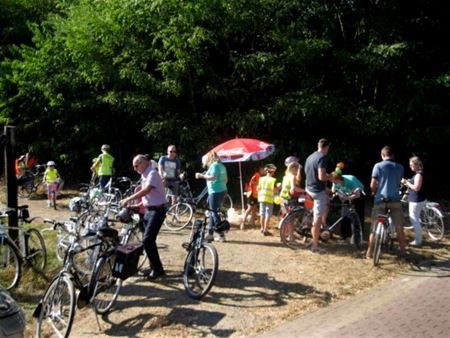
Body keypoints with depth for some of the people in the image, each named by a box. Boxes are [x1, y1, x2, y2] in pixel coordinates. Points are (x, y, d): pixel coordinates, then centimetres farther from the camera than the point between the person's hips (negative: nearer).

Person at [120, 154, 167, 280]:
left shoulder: (152, 173, -15)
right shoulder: (144, 175, 14)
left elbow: (146, 190, -30)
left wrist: (129, 199, -31)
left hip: (157, 210, -10)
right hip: (148, 210, 10)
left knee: (147, 241, -14)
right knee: (149, 241, 12)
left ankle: (158, 269, -3)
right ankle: (154, 268, 23)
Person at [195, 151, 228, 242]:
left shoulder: (214, 165, -11)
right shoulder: (222, 166, 16)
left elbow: (213, 177, -24)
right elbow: (226, 180, 18)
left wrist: (201, 176, -16)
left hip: (215, 192, -9)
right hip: (222, 190, 9)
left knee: (215, 213, -4)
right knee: (213, 212, 15)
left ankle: (221, 236, -3)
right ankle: (210, 234, 20)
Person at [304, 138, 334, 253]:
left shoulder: (310, 157, 10)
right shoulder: (322, 158, -17)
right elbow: (321, 177, -25)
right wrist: (329, 177, -4)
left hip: (309, 188, 9)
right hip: (318, 190, -9)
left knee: (327, 200, 33)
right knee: (317, 219, -3)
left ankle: (323, 222, 29)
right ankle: (315, 246, 2)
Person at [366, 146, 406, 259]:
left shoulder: (378, 166, -3)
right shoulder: (400, 167, 7)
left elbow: (372, 185, -4)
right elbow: (399, 183, 14)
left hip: (381, 200, -2)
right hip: (395, 200, 2)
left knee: (374, 228, 5)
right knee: (399, 228, 14)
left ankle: (369, 252, 8)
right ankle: (402, 251, 22)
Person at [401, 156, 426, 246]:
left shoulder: (419, 174, -19)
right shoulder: (419, 174, 13)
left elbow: (416, 188, -25)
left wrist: (407, 182, -16)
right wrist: (407, 184, 7)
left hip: (416, 200, -11)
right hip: (416, 200, 11)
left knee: (414, 220, -4)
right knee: (416, 220, 18)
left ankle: (418, 240, 4)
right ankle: (418, 238, 26)